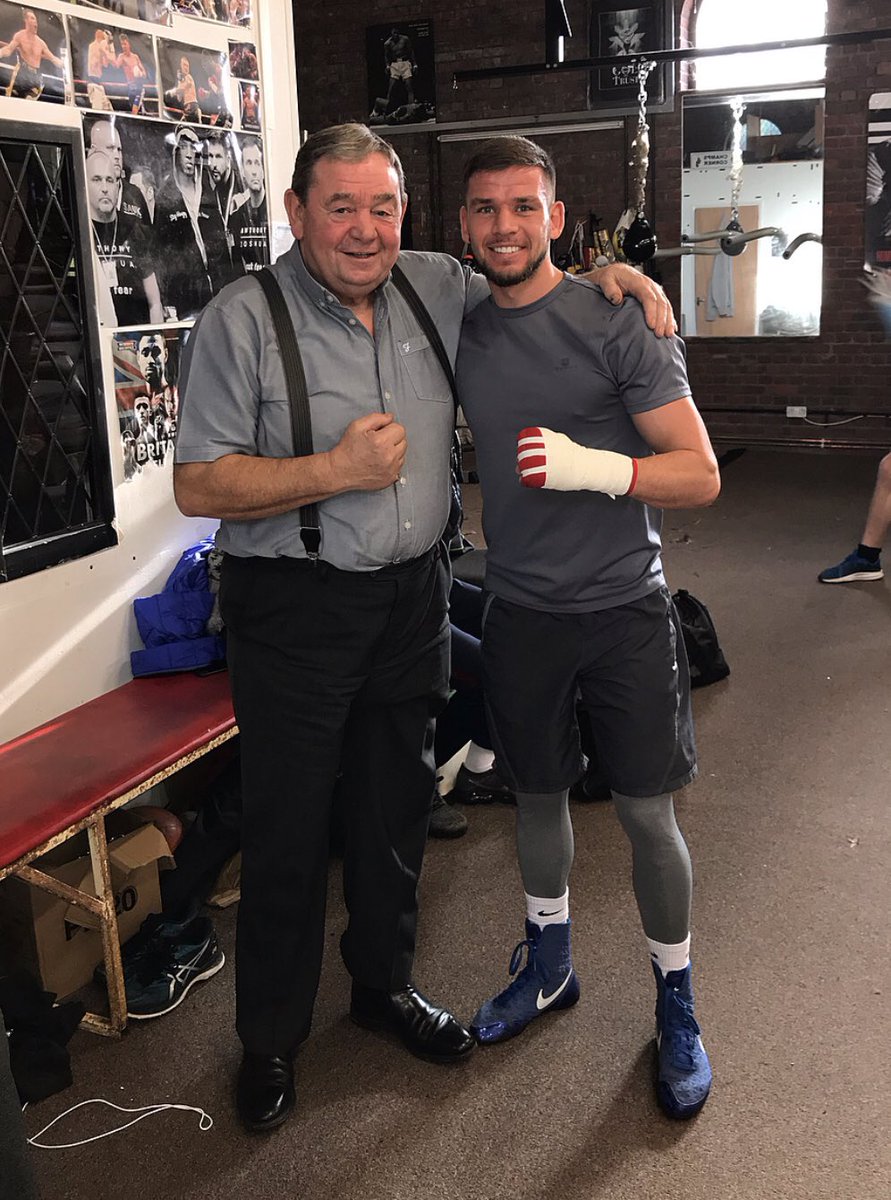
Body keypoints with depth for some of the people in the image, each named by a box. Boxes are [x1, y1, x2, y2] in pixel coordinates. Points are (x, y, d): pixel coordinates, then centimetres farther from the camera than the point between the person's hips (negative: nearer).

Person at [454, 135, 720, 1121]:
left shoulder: (618, 325, -11)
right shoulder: (460, 331, 3)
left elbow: (701, 475, -14)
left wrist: (592, 466, -28)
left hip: (622, 609, -4)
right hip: (520, 609, 4)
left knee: (647, 815, 3)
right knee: (538, 794, 17)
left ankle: (675, 1006, 26)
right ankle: (547, 966, 40)